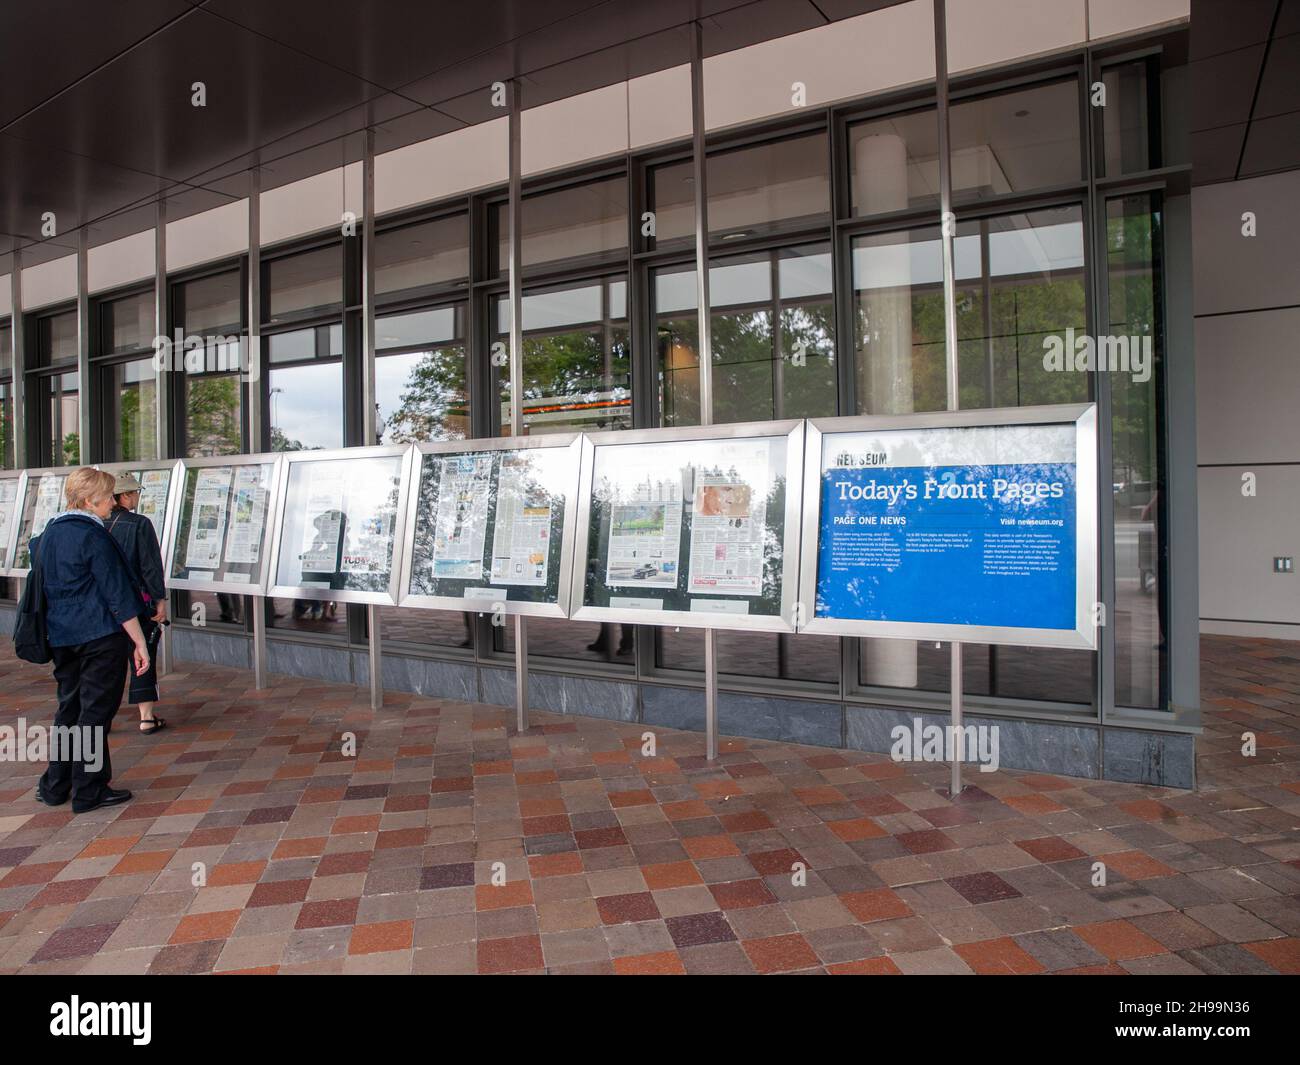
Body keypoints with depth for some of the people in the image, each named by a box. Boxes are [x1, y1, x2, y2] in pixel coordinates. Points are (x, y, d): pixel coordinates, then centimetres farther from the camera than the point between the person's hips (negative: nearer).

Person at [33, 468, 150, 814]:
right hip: (100, 637, -8)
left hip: (61, 638, 8)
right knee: (96, 710, 1)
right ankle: (89, 791, 8)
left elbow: (42, 586, 19)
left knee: (69, 708, 18)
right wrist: (140, 642, -13)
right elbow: (117, 594, -16)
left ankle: (55, 786, 26)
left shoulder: (48, 533, 11)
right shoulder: (93, 536, -14)